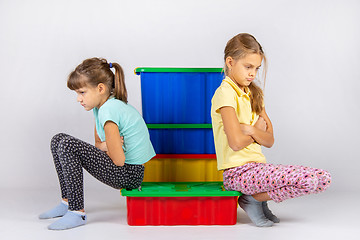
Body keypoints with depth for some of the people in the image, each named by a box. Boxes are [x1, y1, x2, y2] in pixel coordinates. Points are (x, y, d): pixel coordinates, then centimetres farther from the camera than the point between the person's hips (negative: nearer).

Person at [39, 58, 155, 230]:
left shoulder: (108, 110, -22)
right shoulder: (102, 106, 8)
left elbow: (118, 160, -23)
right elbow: (98, 144, 18)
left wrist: (105, 148, -1)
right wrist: (105, 145, -8)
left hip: (131, 174, -10)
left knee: (68, 145, -22)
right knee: (58, 140, 10)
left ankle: (77, 212, -15)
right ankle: (67, 202, 15)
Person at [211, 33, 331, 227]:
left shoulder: (253, 94, 16)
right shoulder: (226, 93, -9)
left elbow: (269, 140, 9)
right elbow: (236, 142, -20)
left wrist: (250, 130, -12)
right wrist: (258, 130, 0)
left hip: (256, 166, 8)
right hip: (237, 172, -8)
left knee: (323, 178, -2)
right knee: (312, 179, -23)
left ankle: (256, 196, 3)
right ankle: (254, 199, -4)